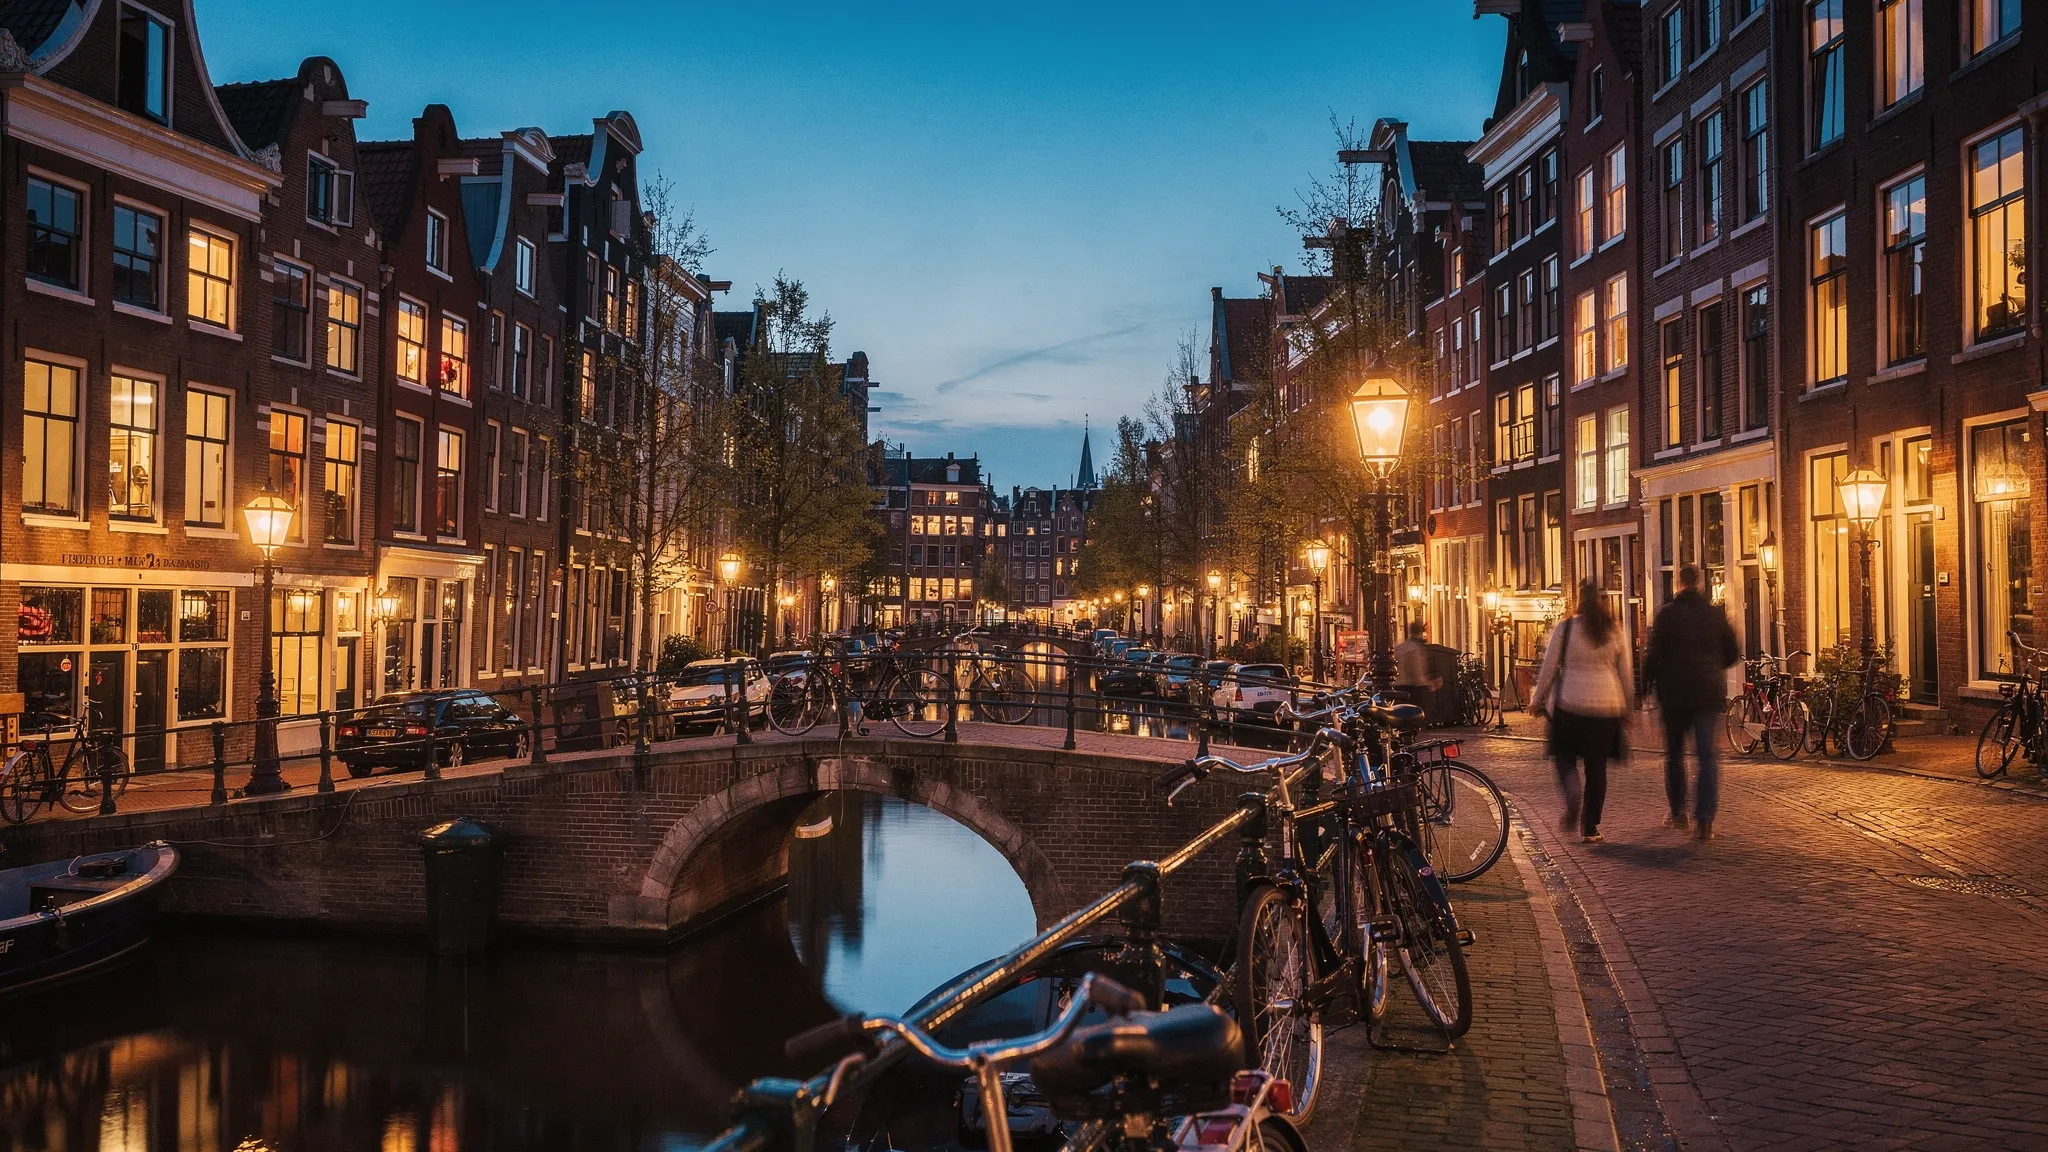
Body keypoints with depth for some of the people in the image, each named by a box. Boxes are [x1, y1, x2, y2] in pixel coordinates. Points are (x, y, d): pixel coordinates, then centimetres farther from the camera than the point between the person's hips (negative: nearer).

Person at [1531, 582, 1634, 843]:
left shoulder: (1565, 629, -3)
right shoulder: (1615, 632, 6)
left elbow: (1549, 667, -1)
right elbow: (1627, 675, 10)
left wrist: (1537, 699, 10)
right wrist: (1628, 707, 20)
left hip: (1570, 704, -2)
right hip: (1607, 706, 2)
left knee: (1565, 756, 13)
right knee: (1597, 766, 9)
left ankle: (1572, 797, -15)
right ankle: (1590, 827, 10)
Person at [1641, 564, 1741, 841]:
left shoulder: (1666, 614, -6)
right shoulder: (1716, 614, 1)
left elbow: (1654, 654, -8)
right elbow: (1734, 654, 7)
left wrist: (1647, 682, 7)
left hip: (1675, 693, -1)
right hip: (1709, 693, 1)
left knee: (1674, 753, 15)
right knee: (1708, 756, 1)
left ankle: (1678, 813, 22)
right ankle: (1704, 820, -9)